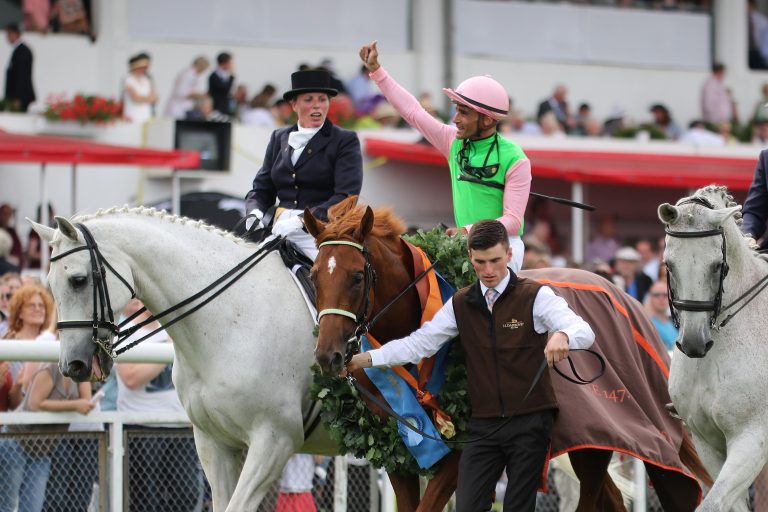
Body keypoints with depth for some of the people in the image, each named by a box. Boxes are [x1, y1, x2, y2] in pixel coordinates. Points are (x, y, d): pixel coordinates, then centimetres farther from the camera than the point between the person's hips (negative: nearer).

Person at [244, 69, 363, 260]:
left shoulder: (345, 140, 2)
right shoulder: (279, 138, 18)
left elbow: (346, 195, -9)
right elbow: (262, 187, 18)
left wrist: (301, 220, -21)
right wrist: (255, 213, -6)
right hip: (281, 233, 4)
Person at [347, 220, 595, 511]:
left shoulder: (535, 297, -4)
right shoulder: (461, 305, 9)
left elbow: (584, 331, -17)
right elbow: (420, 343, 6)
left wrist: (563, 335, -42)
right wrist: (366, 359, -6)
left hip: (529, 421, -3)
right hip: (483, 424, 3)